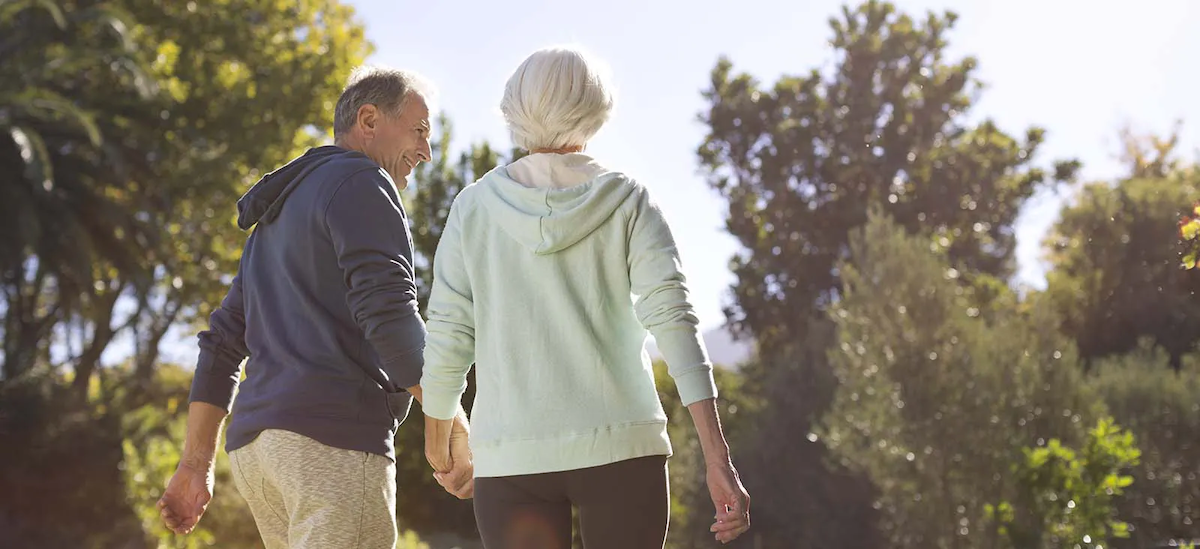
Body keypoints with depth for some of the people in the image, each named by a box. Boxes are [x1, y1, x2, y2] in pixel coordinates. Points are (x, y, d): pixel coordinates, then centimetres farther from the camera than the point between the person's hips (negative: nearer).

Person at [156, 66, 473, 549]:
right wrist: (457, 432, -15)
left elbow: (222, 341, 24)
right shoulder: (361, 185, -1)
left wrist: (195, 464, 22)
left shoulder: (279, 218, 28)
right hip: (335, 437, -9)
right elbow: (390, 315, -15)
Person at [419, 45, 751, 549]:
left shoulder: (474, 207, 5)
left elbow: (446, 340, 3)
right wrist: (719, 460, -12)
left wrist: (438, 444, 20)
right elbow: (673, 319, -9)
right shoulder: (626, 200, 2)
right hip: (620, 448, -1)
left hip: (509, 457, 1)